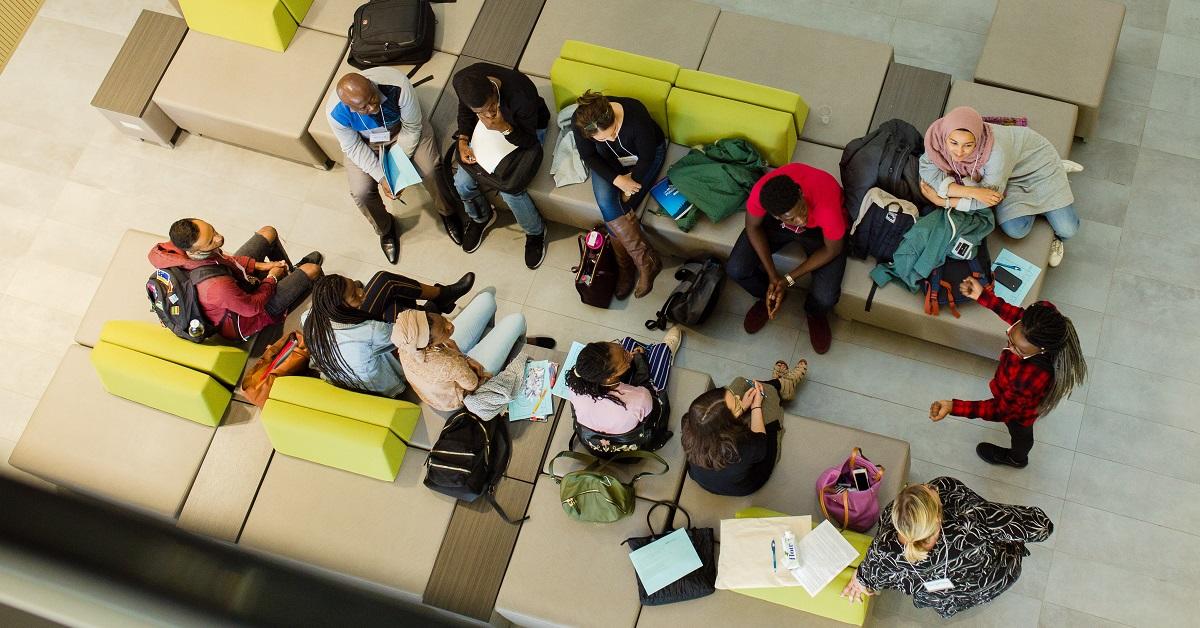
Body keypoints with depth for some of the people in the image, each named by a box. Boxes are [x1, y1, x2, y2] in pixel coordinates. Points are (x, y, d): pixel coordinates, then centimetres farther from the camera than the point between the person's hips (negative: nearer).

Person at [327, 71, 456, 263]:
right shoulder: (335, 112, -35)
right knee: (361, 192, -15)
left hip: (404, 130, 0)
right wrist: (381, 177, -25)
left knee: (430, 171, -20)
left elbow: (412, 128, -23)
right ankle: (385, 229, 19)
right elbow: (353, 147, -17)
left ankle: (447, 212, 14)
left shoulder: (398, 86, -39)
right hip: (366, 142, 1)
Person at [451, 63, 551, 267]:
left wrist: (505, 128, -45)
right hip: (488, 129, 4)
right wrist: (463, 140, -19)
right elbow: (464, 111, -4)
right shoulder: (462, 80, -28)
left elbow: (530, 142, -26)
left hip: (527, 129, -4)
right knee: (462, 182, -8)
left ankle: (535, 232, 10)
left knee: (509, 188, -21)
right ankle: (481, 217, 26)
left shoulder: (522, 95, -41)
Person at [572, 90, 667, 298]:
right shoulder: (580, 122, -30)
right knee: (606, 201, -22)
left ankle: (626, 265, -4)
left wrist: (629, 188, -18)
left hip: (642, 158, -2)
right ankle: (646, 260, -18)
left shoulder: (637, 117, -39)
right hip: (607, 159, 2)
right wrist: (616, 179, -25)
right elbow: (589, 156, -13)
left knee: (618, 209, -18)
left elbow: (647, 158, -22)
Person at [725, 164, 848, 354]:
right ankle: (769, 295, 20)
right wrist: (772, 275, -18)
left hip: (819, 229, -2)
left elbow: (833, 250, -22)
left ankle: (815, 313, 20)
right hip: (775, 222, 2)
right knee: (735, 269, -15)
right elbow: (753, 227, -13)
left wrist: (789, 279, -21)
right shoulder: (760, 192, -37)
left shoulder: (826, 205, -43)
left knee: (826, 298, -20)